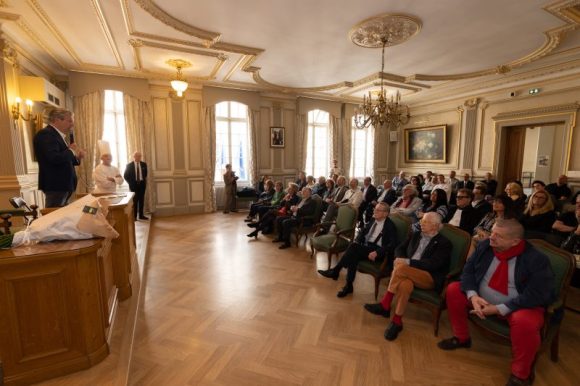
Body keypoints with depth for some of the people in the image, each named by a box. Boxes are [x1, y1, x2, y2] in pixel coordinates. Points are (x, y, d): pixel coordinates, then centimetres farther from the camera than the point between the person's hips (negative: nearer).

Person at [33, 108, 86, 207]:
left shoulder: (60, 135, 15)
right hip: (55, 184, -10)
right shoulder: (46, 134, -14)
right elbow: (55, 158, -28)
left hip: (63, 184, 10)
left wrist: (77, 156, 1)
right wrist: (72, 151, -12)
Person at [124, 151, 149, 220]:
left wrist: (144, 181, 10)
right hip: (134, 185, -3)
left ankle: (141, 215, 14)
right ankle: (134, 216, 7)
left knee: (141, 200, 7)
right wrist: (130, 183, -4)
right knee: (134, 201, 1)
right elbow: (125, 176, 1)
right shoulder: (129, 165, -3)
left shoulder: (144, 164, 5)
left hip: (142, 184, 3)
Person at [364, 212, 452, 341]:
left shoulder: (444, 243, -1)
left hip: (430, 278, -5)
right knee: (405, 284, -33)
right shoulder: (415, 235, 17)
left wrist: (408, 262, -22)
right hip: (408, 272, 5)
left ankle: (385, 305, -21)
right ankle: (397, 321, -22)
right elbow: (400, 248, 16)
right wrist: (400, 259, -9)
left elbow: (434, 264, -14)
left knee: (400, 268, -33)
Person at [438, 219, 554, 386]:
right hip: (482, 299, 5)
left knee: (525, 322, -36)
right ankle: (461, 338, 13)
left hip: (519, 306, -5)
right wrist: (473, 296, -22)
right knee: (453, 290, -8)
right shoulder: (485, 246, -9)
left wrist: (499, 309, -27)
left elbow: (535, 296, -25)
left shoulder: (537, 259, -21)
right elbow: (468, 270, -5)